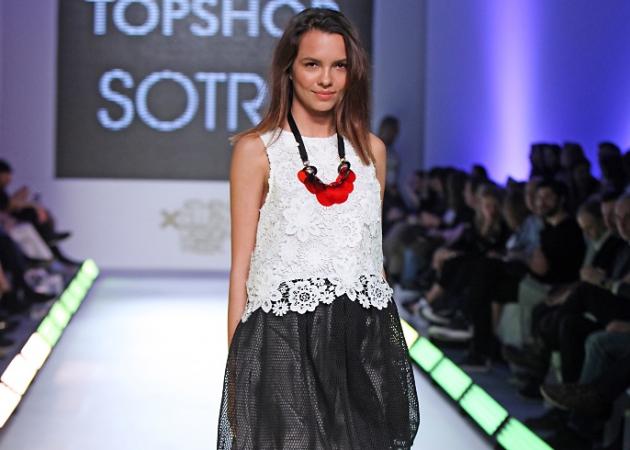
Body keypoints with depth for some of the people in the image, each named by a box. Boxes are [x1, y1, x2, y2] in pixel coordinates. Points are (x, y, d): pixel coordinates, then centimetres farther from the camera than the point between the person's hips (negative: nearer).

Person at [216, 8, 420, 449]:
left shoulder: (370, 149, 11)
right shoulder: (257, 149, -1)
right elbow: (242, 264, -1)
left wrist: (389, 340, 12)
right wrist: (236, 360, -5)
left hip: (363, 340, 4)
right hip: (282, 341, -3)